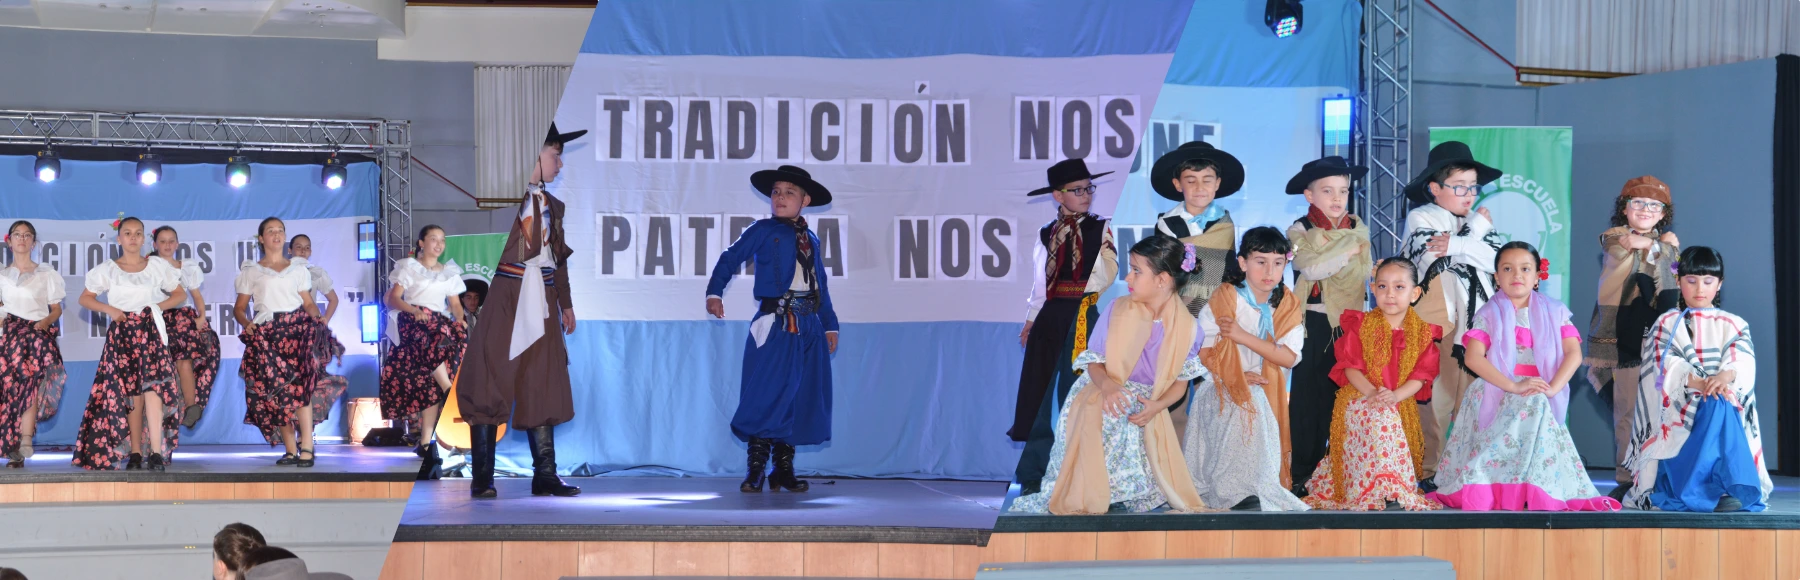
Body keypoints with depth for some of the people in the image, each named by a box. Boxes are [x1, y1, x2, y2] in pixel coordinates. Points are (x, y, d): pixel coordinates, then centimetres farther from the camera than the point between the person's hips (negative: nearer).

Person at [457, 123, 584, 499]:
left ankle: (545, 476, 7)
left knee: (543, 387, 5)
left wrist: (565, 303, 20)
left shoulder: (553, 206, 17)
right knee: (491, 386, -3)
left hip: (540, 303, 7)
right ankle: (482, 478, -1)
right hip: (504, 300, -7)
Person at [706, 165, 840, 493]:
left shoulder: (811, 240, 17)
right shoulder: (763, 231, 3)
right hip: (774, 323, -5)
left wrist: (830, 325, 19)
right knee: (767, 396, -10)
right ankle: (755, 472, -5)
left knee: (800, 398, 6)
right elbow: (730, 258, 2)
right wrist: (714, 293, -12)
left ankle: (784, 470, 15)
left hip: (808, 327, 5)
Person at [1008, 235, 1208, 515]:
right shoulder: (1117, 310, -8)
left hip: (1148, 408, 0)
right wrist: (1107, 384, -27)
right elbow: (1094, 361, -4)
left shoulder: (1186, 328, -8)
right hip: (1101, 400, 0)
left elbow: (1180, 382, 2)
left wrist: (1158, 405, -18)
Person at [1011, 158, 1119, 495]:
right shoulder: (1046, 235, 15)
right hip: (1050, 315, 3)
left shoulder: (1100, 229, 6)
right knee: (1038, 392, 2)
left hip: (1084, 314, -3)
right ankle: (1033, 473, 8)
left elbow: (1108, 273, -4)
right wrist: (1029, 321, 14)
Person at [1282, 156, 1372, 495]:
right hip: (1311, 321, -3)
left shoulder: (1357, 230, 8)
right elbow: (1309, 267, -18)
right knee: (1306, 396, -1)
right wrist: (1349, 253, -11)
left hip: (1347, 320, 3)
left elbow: (1363, 271, -4)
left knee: (1337, 393, 6)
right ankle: (1302, 473, 3)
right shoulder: (1300, 231, -1)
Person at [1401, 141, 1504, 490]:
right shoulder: (1421, 218, 3)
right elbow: (1435, 258, -13)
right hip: (1438, 319, -5)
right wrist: (1476, 230, -6)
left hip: (1478, 319, 5)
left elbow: (1497, 258, 0)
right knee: (1436, 396, -6)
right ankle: (1427, 472, -3)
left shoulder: (1480, 219, 16)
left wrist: (1456, 246, -12)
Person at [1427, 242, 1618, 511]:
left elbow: (1574, 353, 0)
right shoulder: (1488, 315, 4)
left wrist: (1553, 387, -18)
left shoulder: (1555, 312, 9)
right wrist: (1513, 386, -21)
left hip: (1541, 401, 2)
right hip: (1499, 396, -1)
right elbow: (1474, 357, -11)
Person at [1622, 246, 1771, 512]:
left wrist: (1727, 375, -32)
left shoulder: (1734, 326, 14)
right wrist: (1700, 383, -27)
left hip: (1725, 408, 1)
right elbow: (1666, 366, -7)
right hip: (1680, 407, -1)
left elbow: (1743, 361, -6)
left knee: (1719, 407, -35)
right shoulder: (1667, 324, 11)